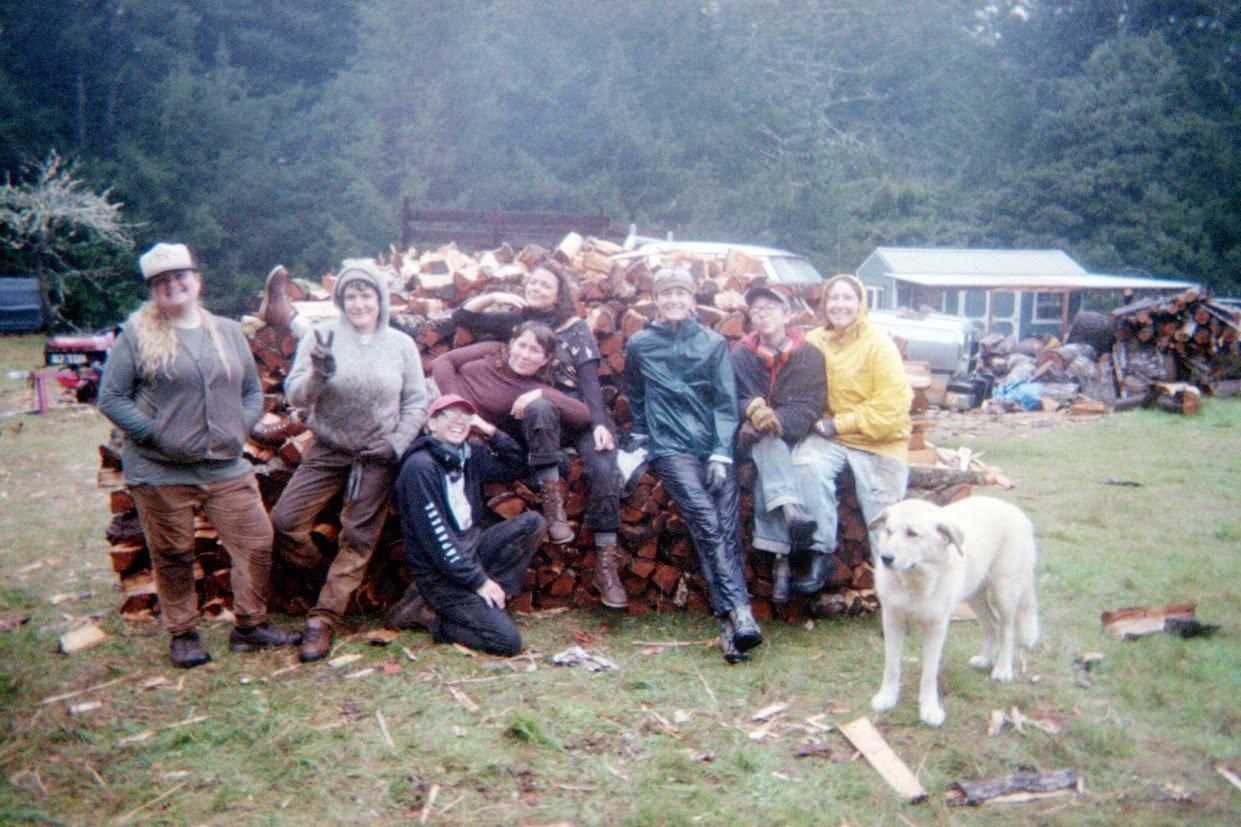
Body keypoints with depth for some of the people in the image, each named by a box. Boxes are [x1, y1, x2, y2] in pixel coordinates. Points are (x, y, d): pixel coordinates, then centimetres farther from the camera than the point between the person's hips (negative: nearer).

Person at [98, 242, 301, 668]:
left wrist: (238, 428, 0)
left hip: (226, 467, 3)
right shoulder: (137, 336, 0)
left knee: (257, 543, 1)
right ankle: (182, 634, 24)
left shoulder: (229, 332, 12)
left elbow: (253, 392, 17)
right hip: (160, 473, -3)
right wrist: (154, 434, -12)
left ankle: (250, 625, 18)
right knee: (173, 556, 6)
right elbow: (110, 398, -3)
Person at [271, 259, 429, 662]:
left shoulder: (401, 344, -1)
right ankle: (327, 576, 18)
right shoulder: (321, 336, -6)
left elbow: (416, 404, 4)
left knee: (358, 539, 2)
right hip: (327, 450, 0)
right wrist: (319, 374, -30)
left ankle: (323, 620, 13)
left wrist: (395, 444, -8)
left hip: (377, 455, 0)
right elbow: (295, 394, -10)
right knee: (284, 521, -7)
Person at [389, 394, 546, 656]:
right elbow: (434, 536, -19)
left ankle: (490, 599, -10)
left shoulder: (469, 455, 8)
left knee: (533, 522, -5)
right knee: (507, 640, -20)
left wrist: (491, 431, 3)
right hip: (439, 573, -8)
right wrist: (478, 579, -19)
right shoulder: (420, 466, -16)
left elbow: (517, 465, 18)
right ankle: (429, 615, -2)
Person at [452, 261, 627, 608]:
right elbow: (462, 317, 16)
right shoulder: (514, 322, 18)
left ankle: (606, 563, -26)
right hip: (536, 416, 0)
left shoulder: (576, 329, 9)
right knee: (540, 405, -38)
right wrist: (493, 297, 2)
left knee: (603, 468, -28)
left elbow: (589, 379, -2)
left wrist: (599, 423, -16)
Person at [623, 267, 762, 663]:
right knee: (706, 521, -23)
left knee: (726, 524, -19)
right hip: (670, 447, -1)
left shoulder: (714, 343, 11)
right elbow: (634, 396, 27)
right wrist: (639, 434, 24)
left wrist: (721, 453, -5)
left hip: (713, 444, 2)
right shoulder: (640, 344, 11)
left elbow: (726, 402, 6)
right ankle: (739, 612, -32)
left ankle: (731, 622, -25)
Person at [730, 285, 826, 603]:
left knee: (768, 473, -32)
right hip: (756, 439, 1)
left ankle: (779, 556, -35)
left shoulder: (810, 356, 2)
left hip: (793, 437, -1)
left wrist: (776, 421, -26)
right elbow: (732, 398, -3)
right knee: (767, 442, -36)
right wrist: (753, 410, -26)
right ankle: (791, 508, -56)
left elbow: (809, 407, -8)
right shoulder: (741, 355, 6)